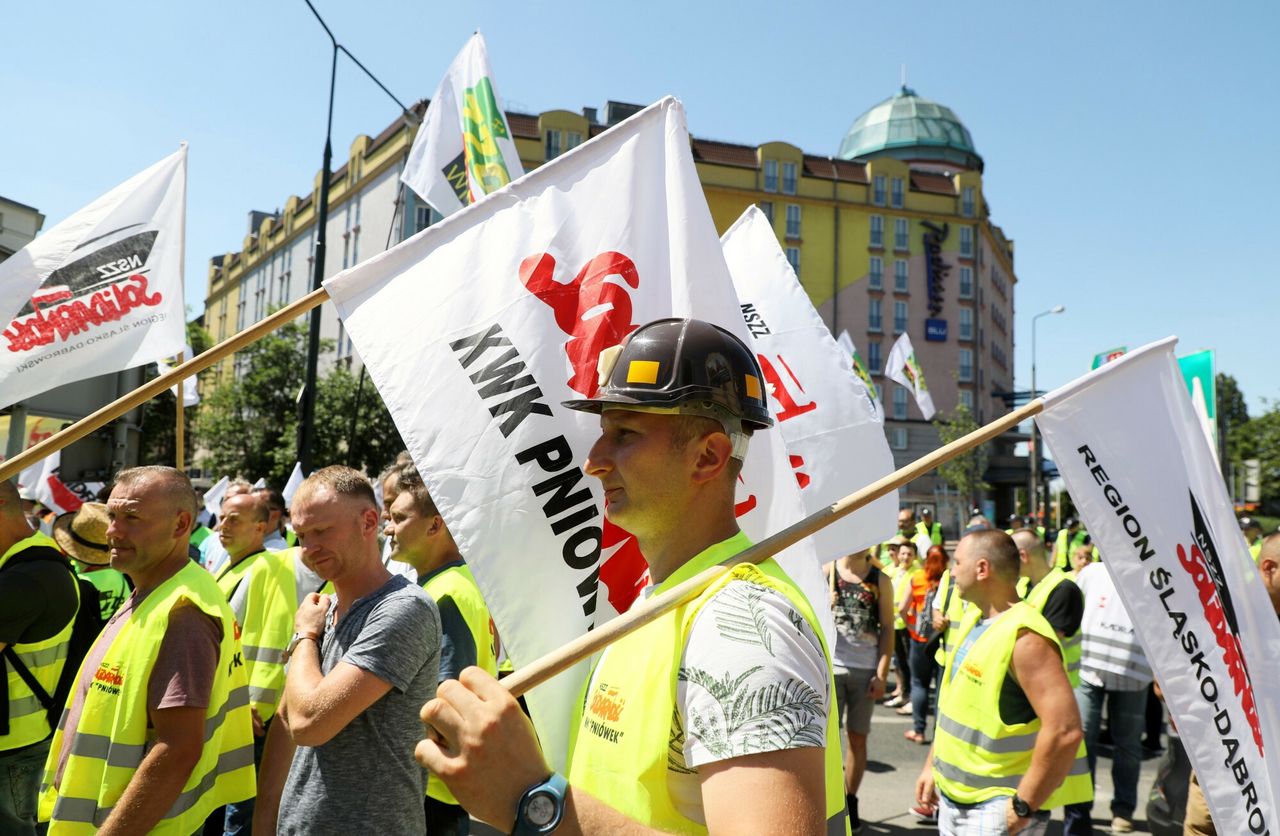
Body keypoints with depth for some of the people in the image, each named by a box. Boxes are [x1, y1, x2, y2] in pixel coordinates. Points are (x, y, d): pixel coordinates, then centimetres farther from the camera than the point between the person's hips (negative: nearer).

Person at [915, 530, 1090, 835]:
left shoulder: (1023, 636, -21)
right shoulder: (974, 618, 7)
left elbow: (1065, 731, -26)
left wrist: (1023, 806, -21)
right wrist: (932, 765, 14)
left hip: (996, 810, -8)